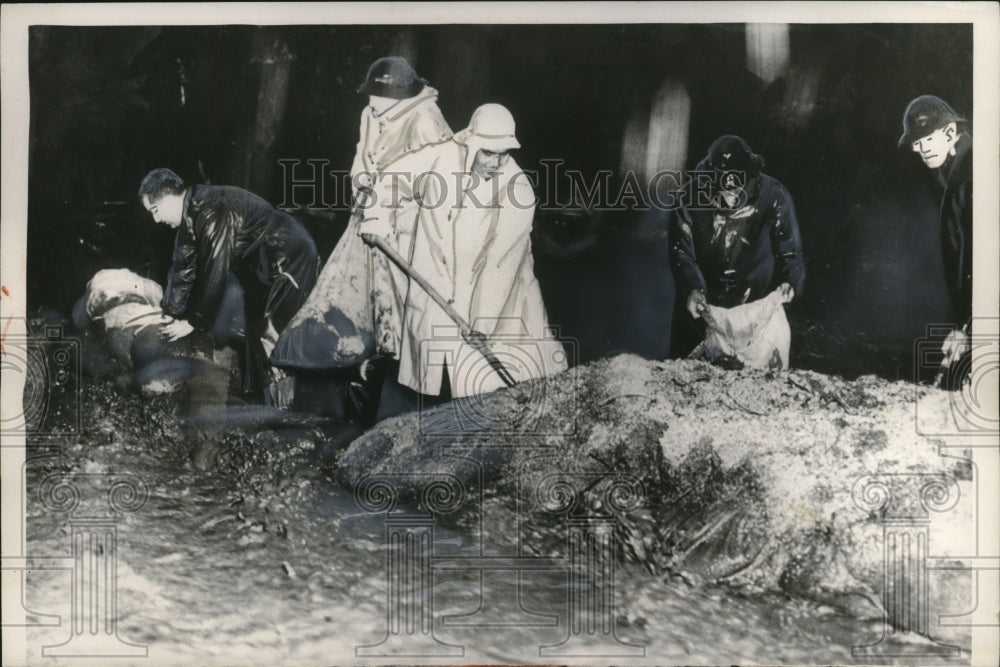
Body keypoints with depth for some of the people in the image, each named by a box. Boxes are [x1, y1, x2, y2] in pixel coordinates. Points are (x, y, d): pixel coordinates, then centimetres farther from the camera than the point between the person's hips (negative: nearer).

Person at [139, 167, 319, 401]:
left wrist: (194, 323, -17)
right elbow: (183, 268, 10)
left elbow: (213, 273, -26)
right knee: (255, 332, 13)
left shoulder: (212, 211, -26)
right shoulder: (191, 216, 5)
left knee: (271, 335, -15)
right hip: (261, 269, 10)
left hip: (290, 262, -10)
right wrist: (170, 316, 7)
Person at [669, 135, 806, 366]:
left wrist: (790, 281, -27)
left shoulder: (774, 197, -13)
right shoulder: (690, 200, -12)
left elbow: (789, 248, -7)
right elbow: (681, 252, -9)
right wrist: (692, 290, -26)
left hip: (759, 306, -1)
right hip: (703, 307, 1)